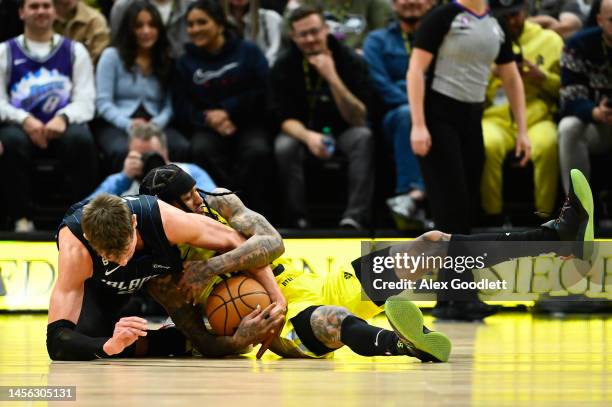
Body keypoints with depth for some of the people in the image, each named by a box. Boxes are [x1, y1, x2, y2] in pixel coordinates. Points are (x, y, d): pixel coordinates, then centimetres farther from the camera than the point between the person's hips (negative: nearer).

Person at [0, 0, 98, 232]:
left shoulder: (74, 51, 16)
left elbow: (85, 100, 4)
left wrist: (63, 118, -18)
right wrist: (24, 120, -18)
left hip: (63, 128, 0)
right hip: (22, 127, 0)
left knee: (81, 139, -35)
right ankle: (22, 219, -24)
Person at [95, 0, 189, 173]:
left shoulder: (167, 60, 17)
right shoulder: (112, 56, 8)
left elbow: (169, 104, 9)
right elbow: (103, 102, 0)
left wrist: (157, 123, -15)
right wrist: (128, 124, -18)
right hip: (116, 125, -2)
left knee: (182, 148, -32)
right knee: (123, 151, -40)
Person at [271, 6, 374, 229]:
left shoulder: (351, 61, -14)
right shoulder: (284, 67, -10)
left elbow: (358, 119, -19)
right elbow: (286, 119, -12)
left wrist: (333, 78, -32)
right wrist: (308, 136, -36)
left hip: (342, 132, 0)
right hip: (302, 131, 0)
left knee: (363, 137, -33)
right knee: (284, 147, -32)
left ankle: (354, 219, -39)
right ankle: (298, 221, -27)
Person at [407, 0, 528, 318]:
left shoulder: (496, 28, 12)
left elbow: (512, 78, 19)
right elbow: (416, 70, -10)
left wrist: (522, 129, 14)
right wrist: (418, 124, -18)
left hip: (472, 118, 7)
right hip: (439, 116, -6)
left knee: (469, 208, 4)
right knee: (451, 205, -10)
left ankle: (447, 298, 10)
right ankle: (463, 295, -11)